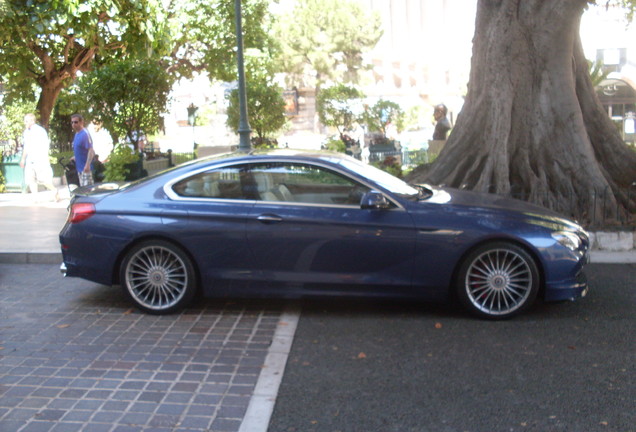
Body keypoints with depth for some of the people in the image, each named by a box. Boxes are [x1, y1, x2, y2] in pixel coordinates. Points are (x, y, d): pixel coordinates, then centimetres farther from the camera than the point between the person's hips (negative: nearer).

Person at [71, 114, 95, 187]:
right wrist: (75, 157, 19)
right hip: (79, 168, 10)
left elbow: (91, 150, -23)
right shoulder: (77, 134, 11)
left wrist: (87, 165, -30)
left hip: (85, 168, -10)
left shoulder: (85, 134, -16)